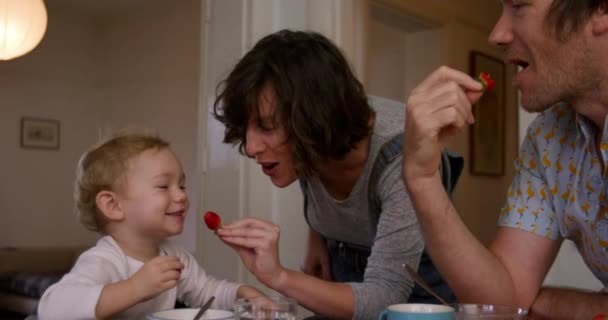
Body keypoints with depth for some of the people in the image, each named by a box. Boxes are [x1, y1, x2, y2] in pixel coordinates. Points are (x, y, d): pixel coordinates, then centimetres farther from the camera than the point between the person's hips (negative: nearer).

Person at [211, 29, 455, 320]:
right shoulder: (307, 147, -16)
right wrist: (317, 248, 1)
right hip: (342, 272, 4)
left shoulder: (401, 154, -33)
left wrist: (278, 277, -42)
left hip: (415, 280, -3)